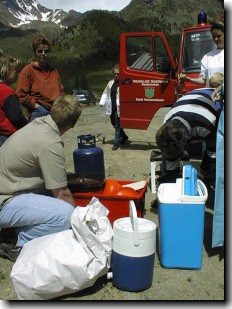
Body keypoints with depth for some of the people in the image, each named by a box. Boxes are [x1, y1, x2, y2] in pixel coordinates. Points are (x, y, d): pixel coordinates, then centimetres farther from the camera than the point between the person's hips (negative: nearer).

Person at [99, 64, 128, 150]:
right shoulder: (110, 83, 12)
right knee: (113, 123, 19)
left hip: (118, 108, -7)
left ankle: (116, 143, 10)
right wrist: (102, 102, 5)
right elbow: (105, 93, 17)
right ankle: (124, 136, 39)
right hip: (111, 108, 8)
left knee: (117, 125, -1)